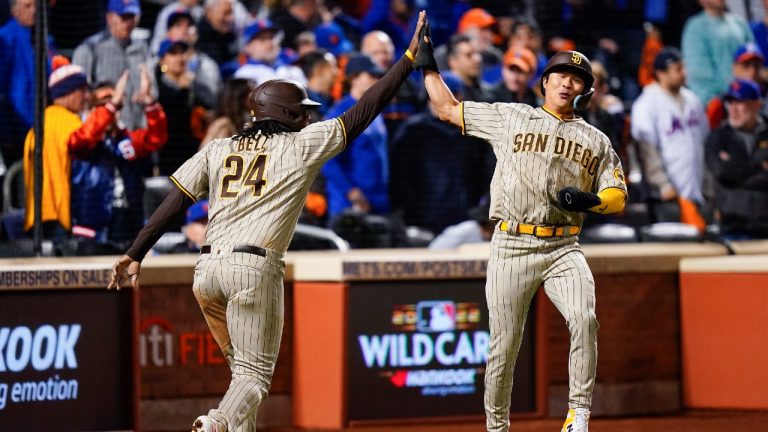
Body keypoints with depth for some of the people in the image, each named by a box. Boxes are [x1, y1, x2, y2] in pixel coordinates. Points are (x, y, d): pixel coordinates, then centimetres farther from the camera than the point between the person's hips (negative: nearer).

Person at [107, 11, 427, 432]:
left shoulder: (217, 149, 16)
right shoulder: (303, 145, 6)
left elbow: (174, 202, 9)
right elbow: (362, 112, 6)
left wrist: (135, 254, 8)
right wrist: (409, 59, 11)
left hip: (207, 270, 5)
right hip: (255, 268, -5)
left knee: (243, 366, 23)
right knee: (254, 374, -4)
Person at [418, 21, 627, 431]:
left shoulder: (596, 142, 14)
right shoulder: (510, 117, 11)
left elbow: (617, 196, 10)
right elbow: (448, 109, 17)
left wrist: (590, 200, -10)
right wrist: (428, 66, 14)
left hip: (563, 248, 1)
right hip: (511, 247, 0)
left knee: (584, 318, -26)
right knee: (504, 347, -1)